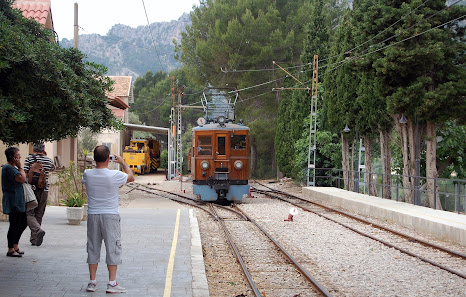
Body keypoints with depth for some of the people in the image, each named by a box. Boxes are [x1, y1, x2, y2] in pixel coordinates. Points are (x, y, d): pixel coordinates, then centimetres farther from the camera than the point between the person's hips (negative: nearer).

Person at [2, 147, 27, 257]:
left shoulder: (14, 168, 17)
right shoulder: (8, 168, -15)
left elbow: (23, 180, 21)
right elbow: (22, 179, -21)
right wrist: (20, 167, -13)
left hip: (19, 201, 10)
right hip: (13, 202, -10)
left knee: (23, 223, 14)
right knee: (14, 225, -5)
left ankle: (15, 245, 25)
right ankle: (11, 250, 4)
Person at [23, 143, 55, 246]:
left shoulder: (29, 158, -3)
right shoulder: (48, 160, 6)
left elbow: (25, 174, -9)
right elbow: (53, 168, 29)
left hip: (32, 189, -3)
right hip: (44, 190, 3)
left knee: (29, 213, 0)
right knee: (39, 215, 10)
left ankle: (38, 230, -26)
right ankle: (34, 240, 11)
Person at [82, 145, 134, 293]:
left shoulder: (87, 174, -5)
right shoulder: (114, 175, -14)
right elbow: (131, 177, 5)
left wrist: (98, 163, 22)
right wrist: (123, 162, 18)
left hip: (92, 216, 3)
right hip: (110, 216, -3)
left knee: (93, 248, 11)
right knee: (112, 248, 2)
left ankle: (92, 282, 14)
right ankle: (112, 283, 1)